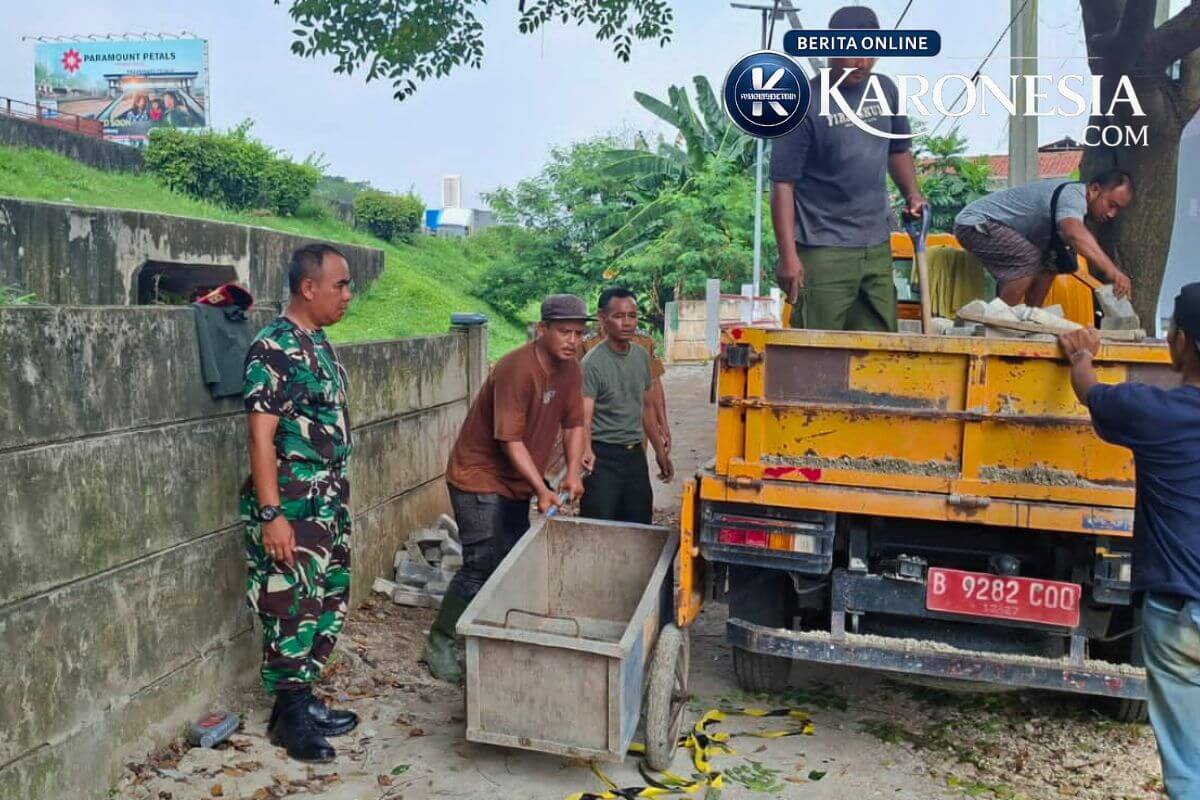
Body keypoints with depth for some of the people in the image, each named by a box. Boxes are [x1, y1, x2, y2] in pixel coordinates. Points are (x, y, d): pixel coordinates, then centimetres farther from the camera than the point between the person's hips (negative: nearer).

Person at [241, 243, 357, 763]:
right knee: (292, 609, 1)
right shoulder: (272, 348, -16)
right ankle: (288, 716, 16)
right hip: (291, 507, -9)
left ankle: (302, 698, 29)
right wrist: (271, 514, -22)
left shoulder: (320, 343, 11)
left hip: (329, 504, 9)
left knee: (327, 603, 15)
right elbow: (261, 435, -19)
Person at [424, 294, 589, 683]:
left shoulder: (570, 370, 0)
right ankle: (440, 645, 6)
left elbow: (573, 425, 5)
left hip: (516, 483, 9)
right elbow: (510, 440, -26)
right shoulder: (517, 369, -25)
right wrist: (541, 490, -28)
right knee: (481, 567, -8)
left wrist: (573, 473, -9)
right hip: (479, 477, -8)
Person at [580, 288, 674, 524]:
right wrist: (586, 452, -41)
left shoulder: (642, 356, 6)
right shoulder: (593, 363, -15)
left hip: (635, 454, 6)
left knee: (640, 527, 13)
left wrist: (660, 451, 18)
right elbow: (584, 416, -23)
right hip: (603, 457, -6)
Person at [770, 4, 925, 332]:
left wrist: (912, 195, 6)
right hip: (824, 250, -6)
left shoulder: (886, 90, 9)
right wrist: (788, 256, -18)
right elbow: (783, 184, -12)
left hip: (878, 246, 6)